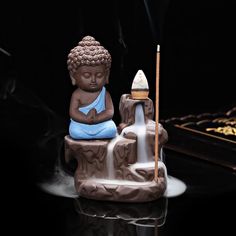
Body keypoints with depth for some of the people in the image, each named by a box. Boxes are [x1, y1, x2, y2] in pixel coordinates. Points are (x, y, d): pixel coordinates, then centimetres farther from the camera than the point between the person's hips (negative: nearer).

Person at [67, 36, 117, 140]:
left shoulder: (105, 94, 2)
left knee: (111, 129, -26)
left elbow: (110, 111, -6)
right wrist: (86, 119, -26)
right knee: (75, 131, -29)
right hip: (81, 125, 0)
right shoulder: (77, 95, -1)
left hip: (101, 124, 1)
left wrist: (97, 118, -24)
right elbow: (73, 112, -8)